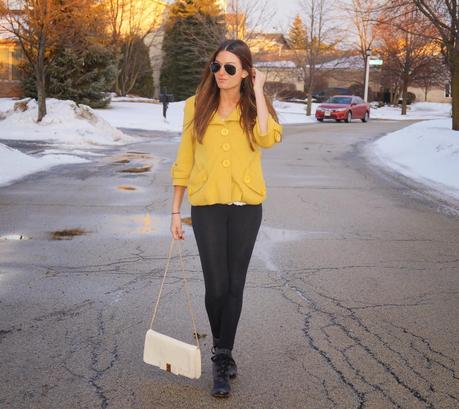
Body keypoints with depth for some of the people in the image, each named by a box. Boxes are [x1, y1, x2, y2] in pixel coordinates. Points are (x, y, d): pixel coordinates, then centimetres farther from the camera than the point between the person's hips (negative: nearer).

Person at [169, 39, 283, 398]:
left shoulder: (254, 106, 0)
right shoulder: (197, 106, 1)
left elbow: (268, 138, -23)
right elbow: (184, 161, 5)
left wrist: (258, 90, -15)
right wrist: (176, 211, 5)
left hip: (246, 208, 0)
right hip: (207, 207, 0)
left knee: (234, 285, 6)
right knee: (216, 286, 1)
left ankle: (222, 358, 20)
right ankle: (223, 352, 26)